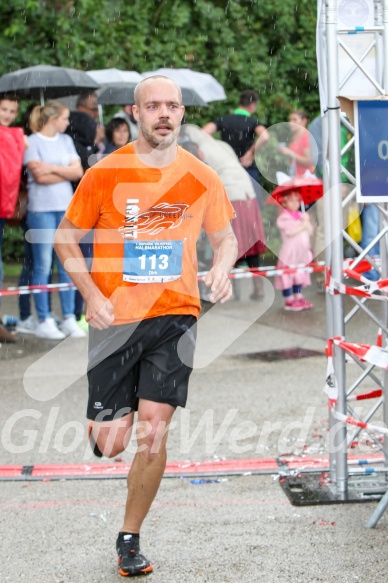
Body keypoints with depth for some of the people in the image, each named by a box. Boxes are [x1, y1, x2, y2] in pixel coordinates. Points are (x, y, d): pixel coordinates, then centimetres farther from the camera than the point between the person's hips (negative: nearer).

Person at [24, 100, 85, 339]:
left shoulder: (66, 140, 15)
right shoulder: (32, 142, -3)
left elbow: (78, 171, 4)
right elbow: (40, 176, -12)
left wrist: (54, 168, -8)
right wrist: (66, 172, -3)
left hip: (66, 207, 5)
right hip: (41, 209, -5)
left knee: (68, 264, 4)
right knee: (43, 265, -3)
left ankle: (69, 319, 9)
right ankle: (44, 321, 1)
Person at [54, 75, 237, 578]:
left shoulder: (201, 177, 5)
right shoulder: (106, 173, -3)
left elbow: (225, 237, 17)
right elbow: (66, 238, 4)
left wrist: (221, 269, -5)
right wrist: (92, 296, -9)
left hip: (175, 314, 1)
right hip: (115, 316, -1)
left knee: (153, 431, -8)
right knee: (110, 444, -3)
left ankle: (130, 539, 10)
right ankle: (102, 422, 37)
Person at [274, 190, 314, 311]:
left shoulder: (302, 216, 12)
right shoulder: (284, 218, -10)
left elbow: (310, 231, 6)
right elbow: (290, 232, -21)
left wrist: (307, 222, -12)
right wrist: (303, 225, -14)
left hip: (302, 251, 7)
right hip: (289, 251, -7)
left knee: (300, 276, 12)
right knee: (288, 275, -2)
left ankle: (298, 297, 19)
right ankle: (289, 300, 3)